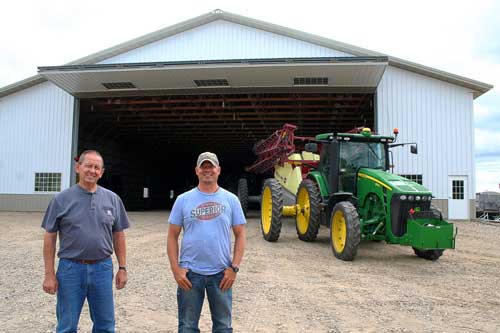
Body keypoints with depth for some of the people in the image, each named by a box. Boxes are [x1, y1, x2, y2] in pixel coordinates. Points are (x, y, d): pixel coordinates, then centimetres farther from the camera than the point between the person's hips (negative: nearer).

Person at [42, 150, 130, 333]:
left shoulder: (112, 199, 4)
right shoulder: (62, 199, -2)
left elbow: (118, 235, 8)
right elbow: (50, 237, 0)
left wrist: (122, 268, 5)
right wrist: (49, 274, -4)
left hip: (103, 269, 2)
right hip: (71, 269, -2)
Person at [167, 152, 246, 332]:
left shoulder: (231, 199, 2)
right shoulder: (183, 199, 0)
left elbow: (240, 235, 3)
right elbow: (172, 236, 2)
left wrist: (234, 268, -5)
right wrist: (175, 269, -6)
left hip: (221, 273, 1)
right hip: (190, 272, 0)